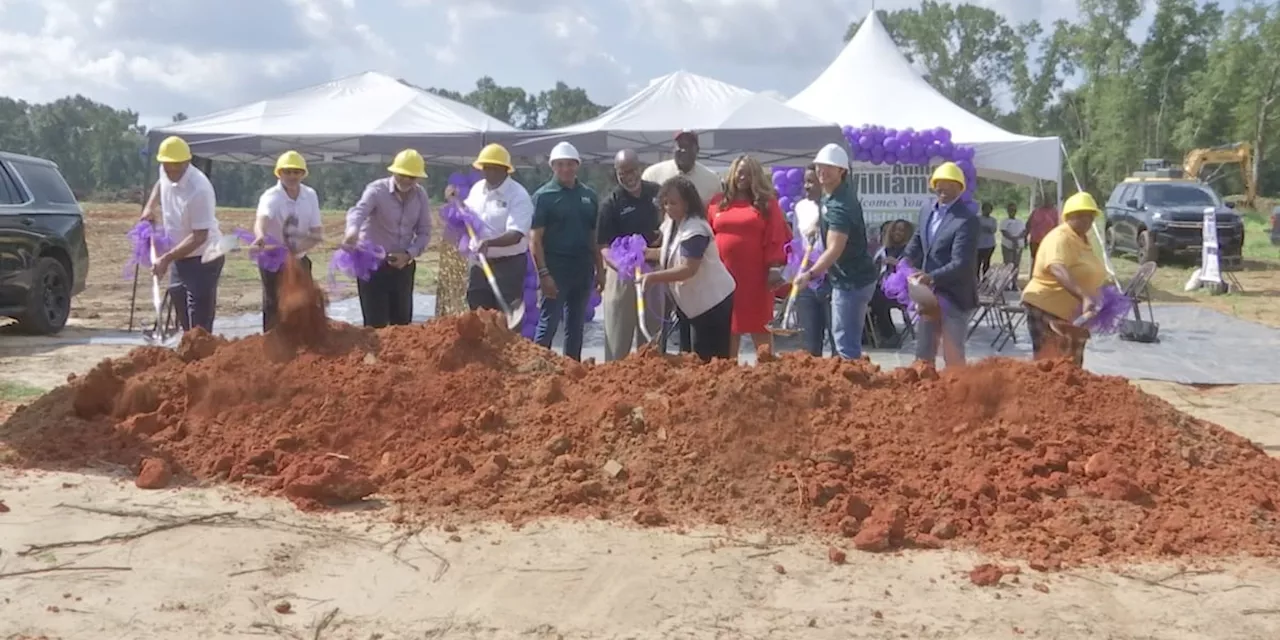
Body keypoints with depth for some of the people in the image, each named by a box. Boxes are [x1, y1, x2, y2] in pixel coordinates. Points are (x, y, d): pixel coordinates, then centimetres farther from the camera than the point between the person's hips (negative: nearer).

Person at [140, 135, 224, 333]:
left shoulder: (199, 189, -28)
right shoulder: (166, 174, -3)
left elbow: (199, 236, -28)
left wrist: (166, 258, -29)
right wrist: (150, 207, 10)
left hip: (204, 259, -9)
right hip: (179, 256, 9)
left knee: (199, 320, -13)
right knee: (183, 316, 16)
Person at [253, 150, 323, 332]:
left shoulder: (310, 196, -4)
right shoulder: (271, 197, -20)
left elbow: (318, 233, -4)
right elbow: (262, 218, -43)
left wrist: (297, 249, -23)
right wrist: (260, 236, -67)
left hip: (299, 261, 5)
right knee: (274, 308, -5)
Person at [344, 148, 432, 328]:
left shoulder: (420, 195, 0)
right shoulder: (377, 190, -15)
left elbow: (424, 232, 5)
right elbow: (358, 211, -34)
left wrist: (409, 254, -14)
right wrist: (353, 231, -58)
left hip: (403, 265, 5)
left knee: (403, 322, 9)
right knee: (376, 323, -5)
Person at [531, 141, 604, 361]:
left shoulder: (589, 196, 10)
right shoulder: (544, 196, -5)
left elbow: (594, 237, 14)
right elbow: (535, 239, -9)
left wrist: (600, 270, 9)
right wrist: (543, 273, -16)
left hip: (583, 270, 5)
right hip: (556, 270, -5)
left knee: (576, 327, 12)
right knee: (548, 325, -3)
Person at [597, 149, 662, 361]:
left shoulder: (657, 192, 1)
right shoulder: (611, 203, -12)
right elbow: (603, 246, -14)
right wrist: (619, 265, -33)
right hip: (623, 272, -4)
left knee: (651, 332, 15)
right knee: (618, 335, 0)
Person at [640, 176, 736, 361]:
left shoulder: (694, 230, -23)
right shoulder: (672, 223, 7)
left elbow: (688, 269, -29)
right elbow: (672, 253, 19)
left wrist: (654, 277, -33)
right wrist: (649, 253, 2)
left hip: (712, 301, -10)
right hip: (693, 302, 10)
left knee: (709, 360, -8)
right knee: (699, 358, 13)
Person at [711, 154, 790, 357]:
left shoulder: (766, 203, 1)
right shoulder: (719, 204, 10)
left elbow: (775, 238, -5)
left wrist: (774, 268, -12)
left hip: (756, 277, -3)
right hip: (724, 277, 3)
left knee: (760, 326, 3)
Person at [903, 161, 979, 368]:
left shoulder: (967, 219, -17)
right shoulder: (926, 210, 7)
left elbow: (961, 263, -23)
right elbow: (916, 245, 19)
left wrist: (933, 277, -35)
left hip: (954, 296, -7)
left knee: (953, 356, 0)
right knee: (923, 354, 14)